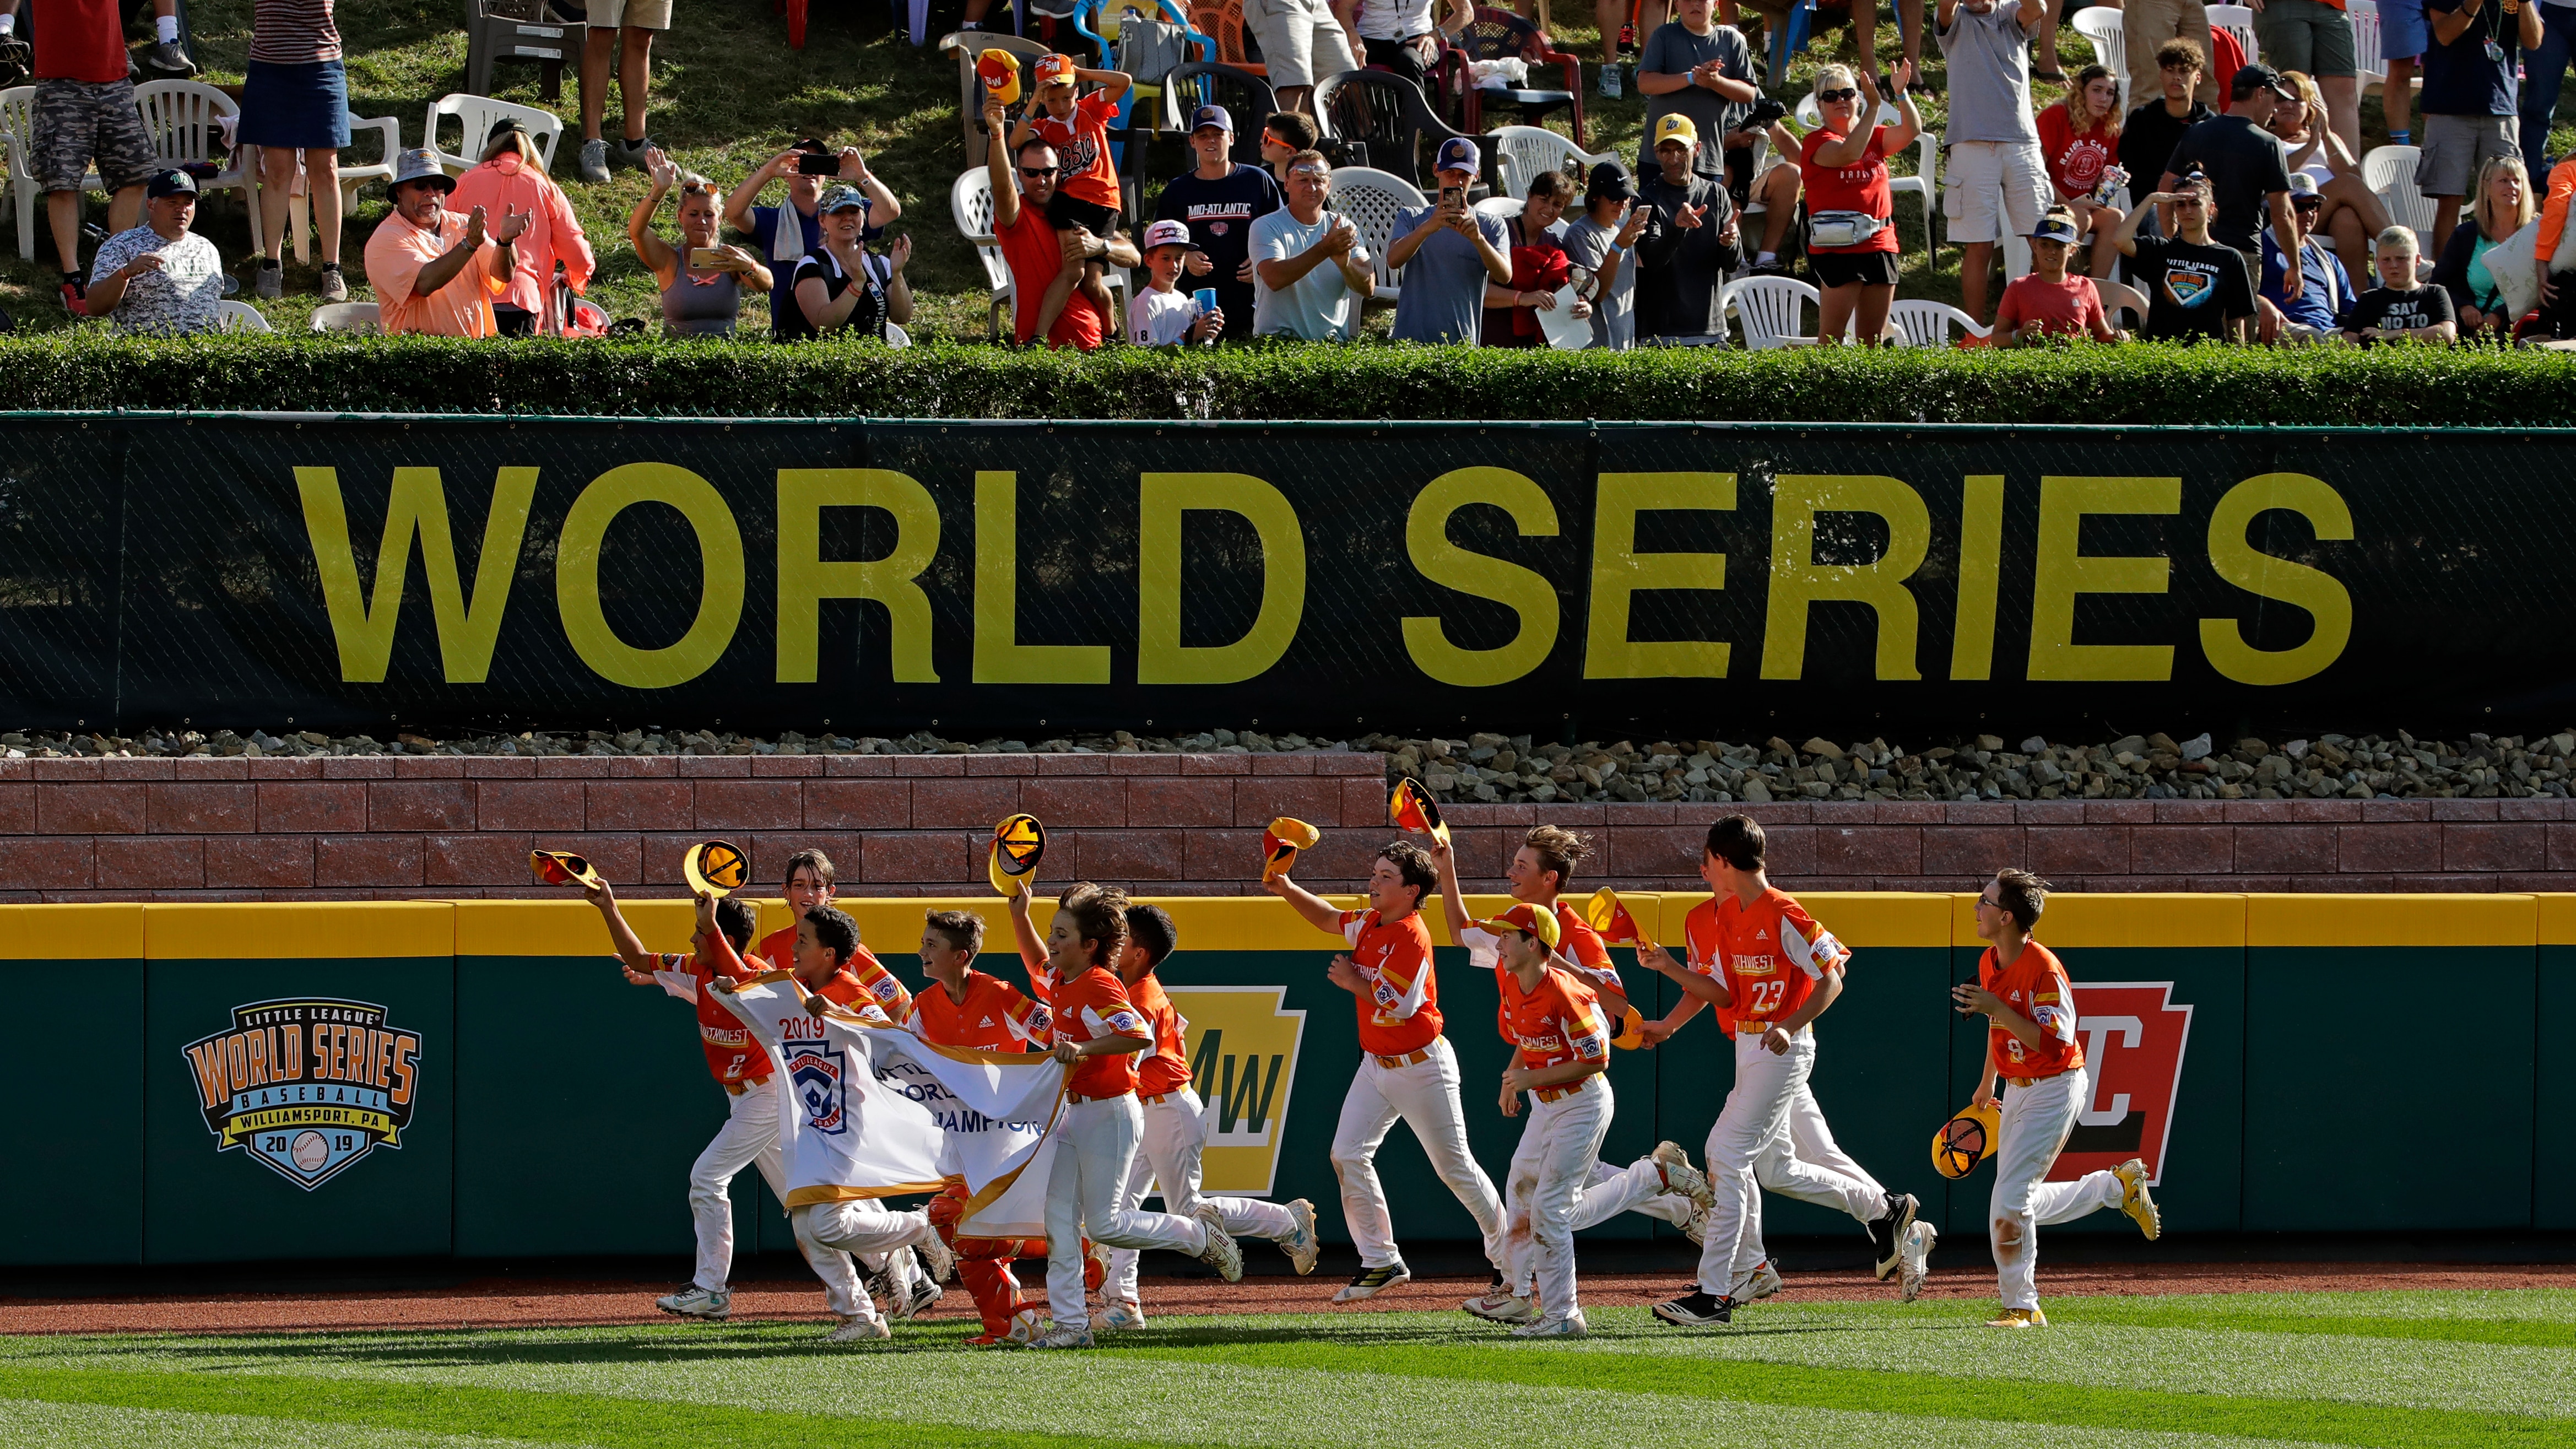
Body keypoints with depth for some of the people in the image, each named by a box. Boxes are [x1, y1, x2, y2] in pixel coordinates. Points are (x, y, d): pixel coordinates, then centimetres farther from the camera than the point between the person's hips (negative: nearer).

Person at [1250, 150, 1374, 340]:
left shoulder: (1344, 228, 11)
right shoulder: (1265, 227, 1)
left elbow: (1368, 289, 1)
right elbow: (1274, 279, -18)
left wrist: (1344, 264, -21)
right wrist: (1324, 249, -26)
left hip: (1333, 340, 3)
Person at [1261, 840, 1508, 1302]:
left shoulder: (1411, 937, -21)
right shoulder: (1370, 925, 4)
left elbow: (1398, 1006, -27)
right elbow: (1328, 918, 21)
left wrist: (1354, 982, -14)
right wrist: (1288, 890, 5)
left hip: (1421, 1068, -8)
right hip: (1377, 1065, 8)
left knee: (1454, 1166, 1)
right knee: (1348, 1155, -4)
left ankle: (1506, 1255, 17)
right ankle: (1380, 1262, 3)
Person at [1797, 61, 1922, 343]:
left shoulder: (1875, 137, 15)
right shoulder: (1817, 142, -3)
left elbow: (1911, 131, -1)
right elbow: (1848, 153, -22)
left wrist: (1902, 95, -17)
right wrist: (1873, 106, -26)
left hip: (1879, 244, 6)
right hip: (1837, 246, -6)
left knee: (1874, 336, 8)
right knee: (1832, 336, -10)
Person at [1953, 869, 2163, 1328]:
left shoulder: (2043, 968, -22)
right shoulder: (1990, 963, 4)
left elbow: (2055, 1042, -26)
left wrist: (1997, 1009, -30)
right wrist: (1987, 1081, 29)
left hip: (2056, 1089, -9)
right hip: (2018, 1091, 9)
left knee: (2011, 1197, -14)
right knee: (2021, 1206, 13)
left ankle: (2022, 1307, -4)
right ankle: (2118, 1186, 30)